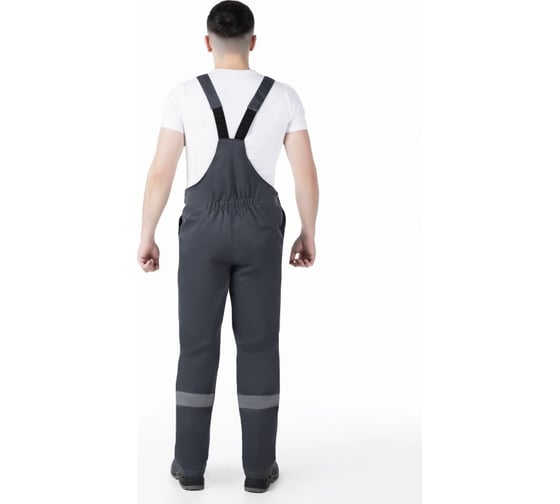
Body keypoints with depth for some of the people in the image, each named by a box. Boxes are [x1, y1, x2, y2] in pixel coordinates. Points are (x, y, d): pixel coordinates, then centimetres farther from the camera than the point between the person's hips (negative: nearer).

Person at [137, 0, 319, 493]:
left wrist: (146, 237, 7)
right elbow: (307, 174, -1)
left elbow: (161, 172, -4)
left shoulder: (185, 95, -3)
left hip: (204, 229, 0)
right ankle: (259, 465, 14)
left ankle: (192, 463, 16)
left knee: (198, 345, 9)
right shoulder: (284, 95, 0)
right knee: (259, 345, 8)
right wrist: (309, 234, 12)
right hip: (259, 230, 1)